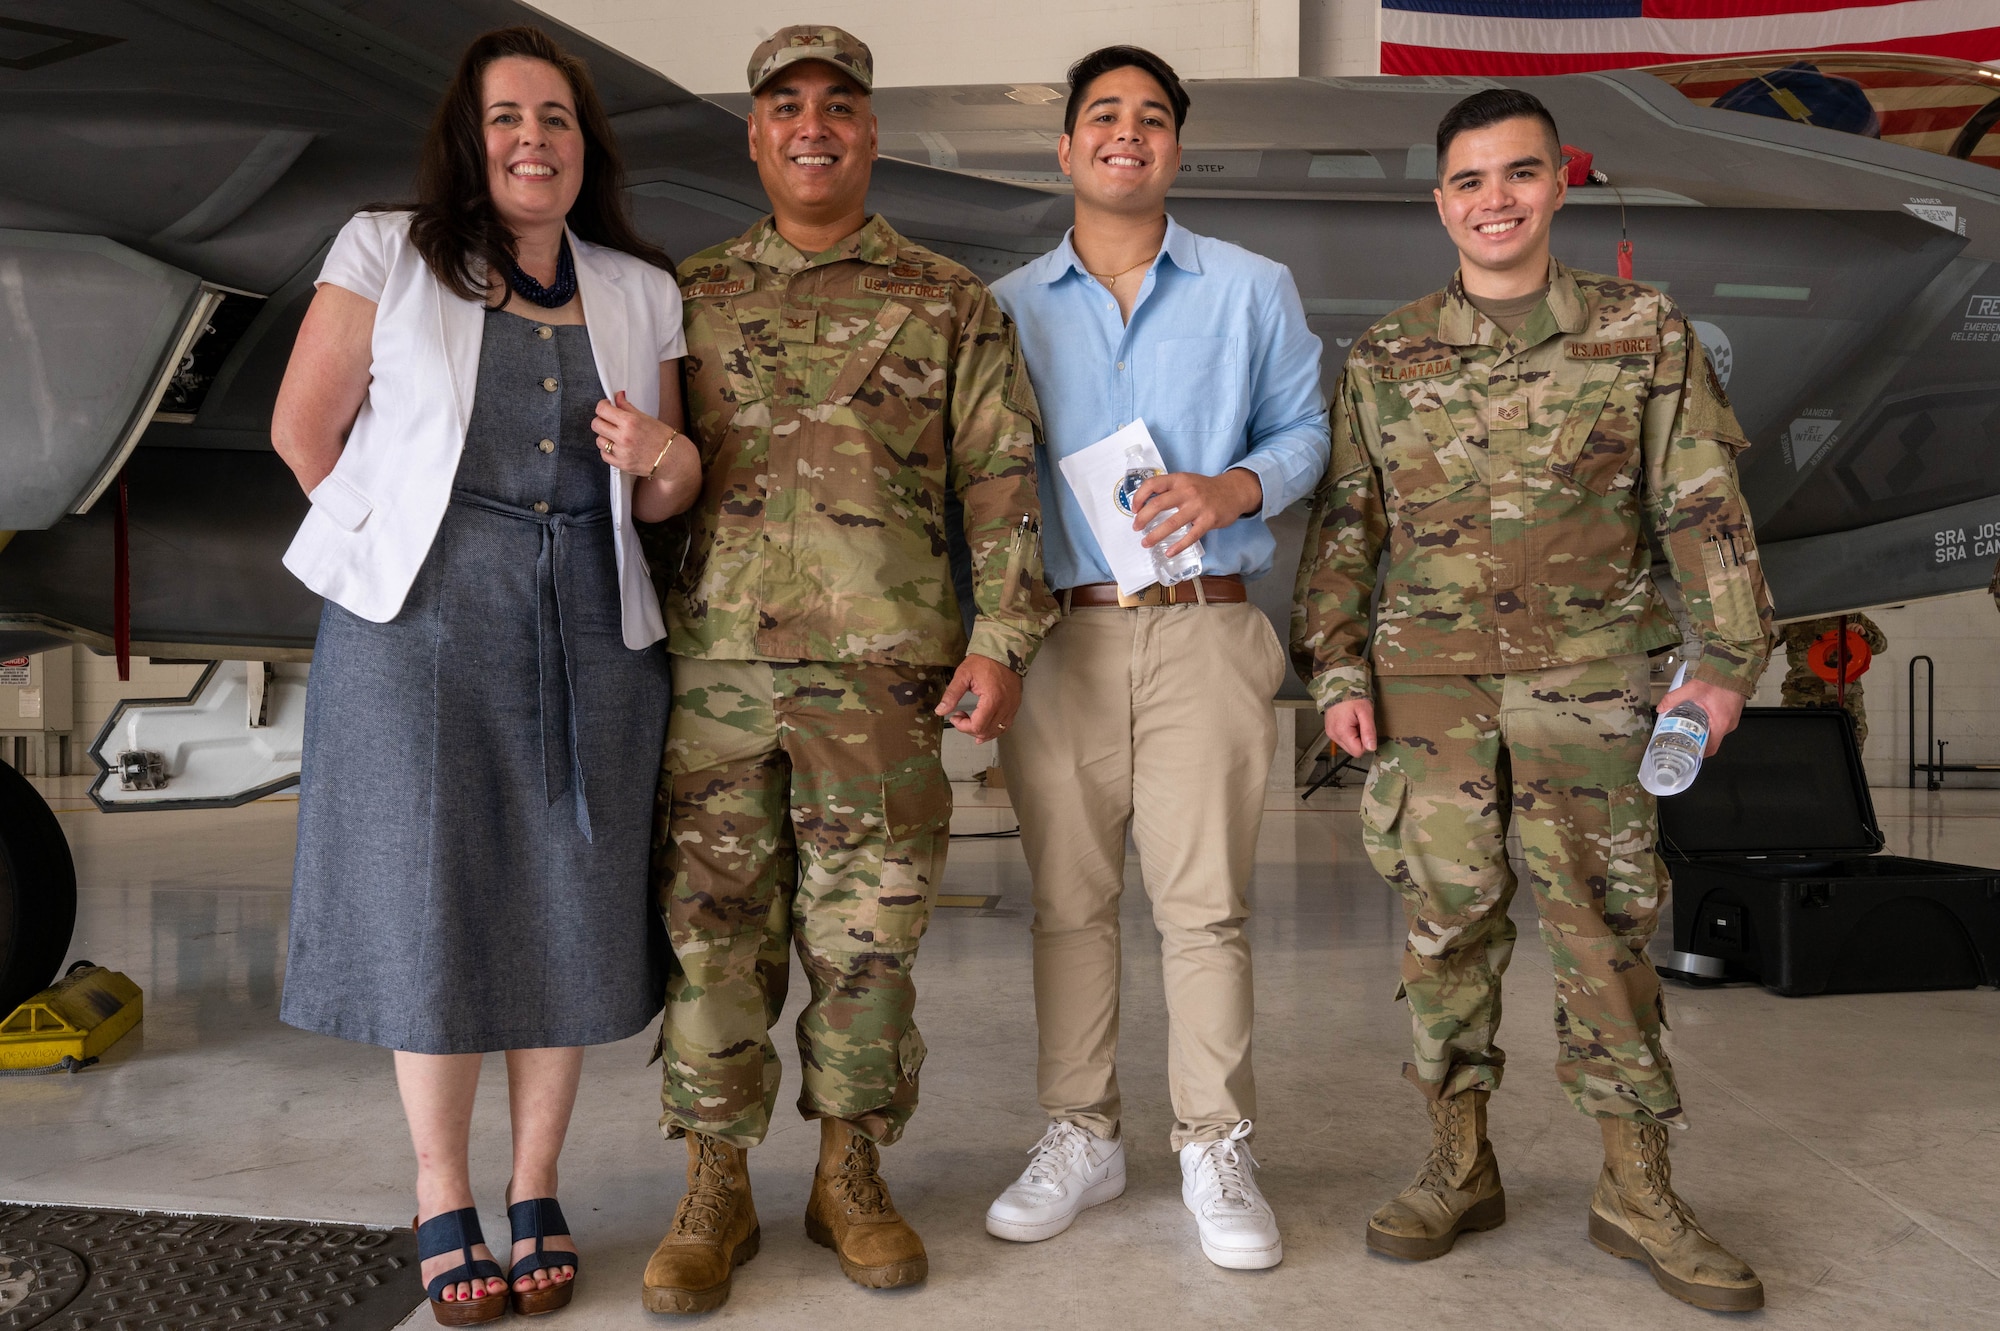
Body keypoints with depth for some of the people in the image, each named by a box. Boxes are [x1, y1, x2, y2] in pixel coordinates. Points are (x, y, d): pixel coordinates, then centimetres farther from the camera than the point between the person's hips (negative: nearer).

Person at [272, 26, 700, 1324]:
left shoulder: (642, 291, 12)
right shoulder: (386, 253, 4)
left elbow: (668, 495, 13)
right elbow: (307, 429, 4)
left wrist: (659, 457, -9)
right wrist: (407, 535, 8)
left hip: (589, 625, 3)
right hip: (425, 622, -2)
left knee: (569, 904, 5)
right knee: (433, 902, 3)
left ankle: (537, 1193, 21)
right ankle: (443, 1205, 18)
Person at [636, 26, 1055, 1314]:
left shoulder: (950, 302, 9)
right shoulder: (691, 295, 14)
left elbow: (1001, 480, 4)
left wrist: (1004, 637, -5)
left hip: (882, 672, -1)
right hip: (714, 663, 2)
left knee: (867, 936, 5)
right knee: (713, 928, 4)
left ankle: (852, 1178, 22)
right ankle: (716, 1188, 18)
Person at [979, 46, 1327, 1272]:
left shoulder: (1254, 289, 12)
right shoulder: (1007, 307, 14)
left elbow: (1305, 429, 11)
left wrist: (1234, 489, -11)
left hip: (1205, 631, -1)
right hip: (1059, 632, 1)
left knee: (1207, 900, -2)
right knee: (1069, 897, 5)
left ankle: (1217, 1149, 11)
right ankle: (1082, 1138, 18)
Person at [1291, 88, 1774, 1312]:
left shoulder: (1644, 334, 4)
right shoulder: (1386, 359, 7)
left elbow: (1706, 510, 3)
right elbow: (1344, 525, 8)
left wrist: (1732, 655, -4)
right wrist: (1337, 669, 1)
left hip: (1588, 687, -1)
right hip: (1427, 686, 1)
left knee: (1607, 929, 3)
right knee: (1446, 925, 6)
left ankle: (1638, 1191, 16)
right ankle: (1461, 1167, 20)